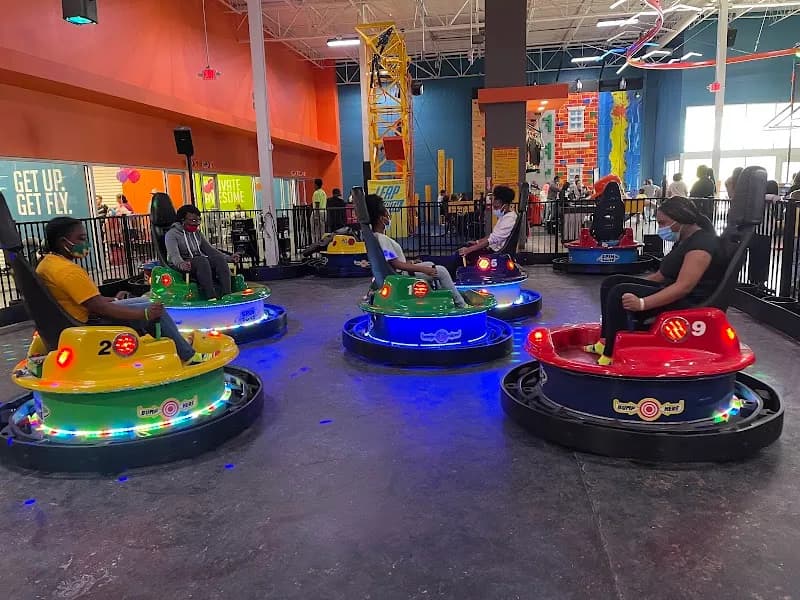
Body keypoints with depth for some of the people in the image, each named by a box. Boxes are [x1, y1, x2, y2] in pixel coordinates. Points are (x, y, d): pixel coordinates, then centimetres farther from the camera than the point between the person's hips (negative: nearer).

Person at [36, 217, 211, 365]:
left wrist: (111, 300, 16)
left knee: (143, 302, 17)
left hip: (74, 320, 10)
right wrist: (145, 314, -23)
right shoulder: (68, 271, -26)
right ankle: (188, 356, 1)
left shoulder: (47, 263, 6)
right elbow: (100, 309, -27)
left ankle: (175, 340, 25)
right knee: (155, 311, -10)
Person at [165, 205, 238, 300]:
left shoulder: (197, 234, 21)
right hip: (184, 266, -6)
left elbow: (210, 250, 20)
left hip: (201, 263, 6)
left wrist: (228, 258, 5)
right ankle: (211, 298, -47)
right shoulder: (172, 234, 0)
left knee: (220, 259, -22)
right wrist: (180, 264, -40)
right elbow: (173, 254, -17)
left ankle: (226, 295, -35)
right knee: (202, 260, -36)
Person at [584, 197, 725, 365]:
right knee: (611, 283, 4)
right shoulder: (685, 240, 16)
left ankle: (610, 356, -24)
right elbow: (661, 275, 21)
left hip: (689, 302, -11)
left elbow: (684, 287, -28)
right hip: (673, 293, 11)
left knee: (620, 293, -26)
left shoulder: (701, 243, -17)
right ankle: (606, 342, 1)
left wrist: (642, 303, -33)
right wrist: (632, 284, 12)